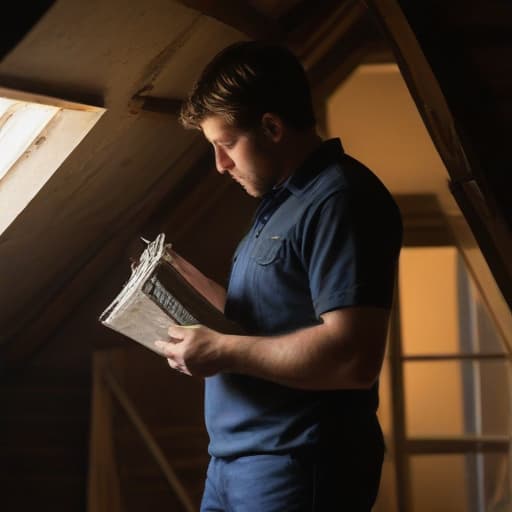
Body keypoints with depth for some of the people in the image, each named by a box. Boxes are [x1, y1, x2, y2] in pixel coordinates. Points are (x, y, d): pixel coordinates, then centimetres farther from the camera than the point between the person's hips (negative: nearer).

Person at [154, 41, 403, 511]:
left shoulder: (341, 199, -16)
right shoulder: (281, 201, 17)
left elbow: (354, 358, -26)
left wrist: (222, 351, -19)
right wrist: (187, 277, 15)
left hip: (297, 469, -9)